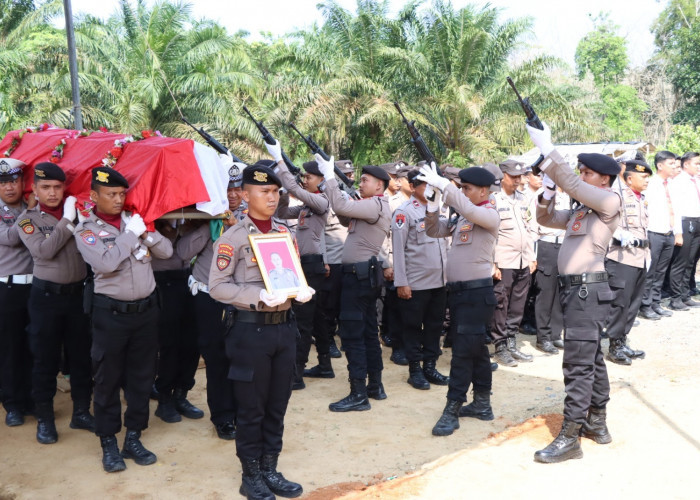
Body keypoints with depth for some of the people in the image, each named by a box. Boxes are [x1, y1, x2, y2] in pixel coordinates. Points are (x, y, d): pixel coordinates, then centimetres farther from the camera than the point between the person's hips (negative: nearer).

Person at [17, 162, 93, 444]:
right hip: (46, 296, -2)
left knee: (81, 356, 10)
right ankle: (44, 418, 20)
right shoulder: (28, 219, -2)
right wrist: (67, 220, -17)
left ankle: (81, 412, 25)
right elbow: (44, 250, -19)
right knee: (46, 359, 6)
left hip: (78, 292, 2)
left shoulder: (78, 211, 5)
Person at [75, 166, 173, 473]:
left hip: (146, 308, 4)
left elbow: (166, 251, 3)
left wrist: (147, 233, -12)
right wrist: (130, 234, -15)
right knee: (108, 379, 5)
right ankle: (108, 444, 18)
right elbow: (106, 263, -22)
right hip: (111, 313, -4)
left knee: (142, 377, 10)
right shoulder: (86, 230, -5)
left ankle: (133, 438, 23)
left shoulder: (134, 220, 7)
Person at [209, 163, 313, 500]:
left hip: (285, 326, 5)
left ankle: (270, 469, 29)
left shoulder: (286, 232, 8)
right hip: (251, 329, -5)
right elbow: (217, 286, -12)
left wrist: (302, 290, -6)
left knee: (277, 404, 14)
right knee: (251, 407, 6)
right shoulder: (233, 237, -9)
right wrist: (260, 296, -23)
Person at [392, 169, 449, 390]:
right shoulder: (404, 212, -8)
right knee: (413, 326, 4)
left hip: (440, 280, 6)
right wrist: (401, 282, -13)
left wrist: (448, 272, 12)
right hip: (415, 283, -6)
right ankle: (415, 370, 15)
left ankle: (430, 366, 23)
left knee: (434, 325, 11)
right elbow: (398, 248, -10)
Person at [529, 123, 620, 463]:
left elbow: (572, 185, -20)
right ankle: (597, 425, 29)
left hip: (587, 289, -10)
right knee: (592, 359, 17)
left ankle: (569, 438, -5)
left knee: (578, 364, -9)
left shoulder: (610, 201, -8)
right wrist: (547, 193, 4)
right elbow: (546, 219, 23)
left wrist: (547, 149, -20)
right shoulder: (582, 209, 16)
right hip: (575, 289, 10)